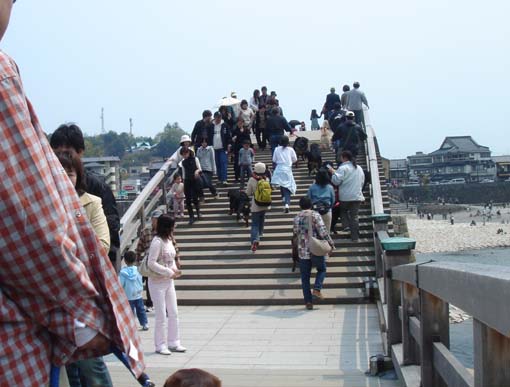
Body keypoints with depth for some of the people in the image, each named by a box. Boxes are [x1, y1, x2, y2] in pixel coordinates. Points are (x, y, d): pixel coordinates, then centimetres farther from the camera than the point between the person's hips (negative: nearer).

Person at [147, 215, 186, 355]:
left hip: (169, 281, 8)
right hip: (157, 282, -8)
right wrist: (170, 272, -20)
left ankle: (173, 343, 20)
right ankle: (160, 345, 12)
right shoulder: (157, 241, -18)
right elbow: (151, 263, -23)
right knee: (161, 315, 0)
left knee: (173, 313, 11)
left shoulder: (169, 240, 7)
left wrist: (175, 269, -2)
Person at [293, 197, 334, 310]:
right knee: (321, 269, 21)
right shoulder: (315, 215, -7)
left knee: (305, 277, 8)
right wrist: (331, 242, -3)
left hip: (303, 251, 3)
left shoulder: (296, 218, 5)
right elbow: (323, 231, -13)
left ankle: (308, 301, 6)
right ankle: (317, 289, 1)